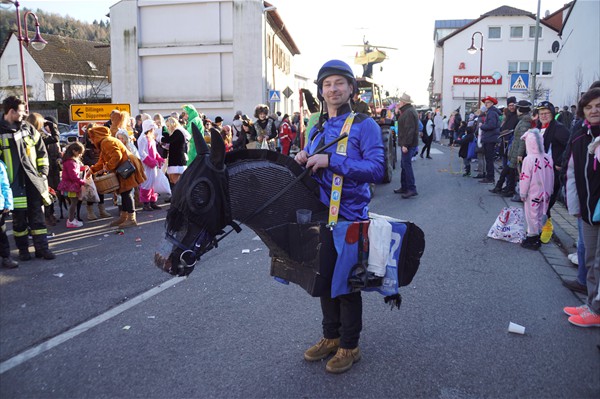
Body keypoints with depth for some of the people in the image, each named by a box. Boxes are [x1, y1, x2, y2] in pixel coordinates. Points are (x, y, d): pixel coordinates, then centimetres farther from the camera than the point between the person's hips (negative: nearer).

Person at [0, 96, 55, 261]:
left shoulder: (28, 128, 8)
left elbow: (41, 151, 13)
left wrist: (43, 171, 7)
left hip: (33, 180, 3)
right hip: (14, 182, -3)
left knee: (37, 215, 6)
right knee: (19, 217, 6)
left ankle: (42, 247, 12)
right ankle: (23, 249, 19)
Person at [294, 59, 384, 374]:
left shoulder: (364, 125, -9)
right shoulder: (317, 129, 11)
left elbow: (376, 169, -21)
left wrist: (331, 161, -26)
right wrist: (304, 160, -5)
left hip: (349, 217, -6)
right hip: (320, 215, 7)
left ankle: (349, 346, 23)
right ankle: (331, 337, 34)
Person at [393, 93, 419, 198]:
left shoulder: (409, 112, -17)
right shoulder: (407, 111, 16)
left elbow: (409, 130, -23)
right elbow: (402, 123, 20)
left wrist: (405, 145, -25)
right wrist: (397, 113, 11)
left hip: (408, 144, -11)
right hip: (406, 143, 11)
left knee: (406, 165, -10)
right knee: (404, 165, 15)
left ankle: (412, 189, -8)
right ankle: (404, 187, 24)